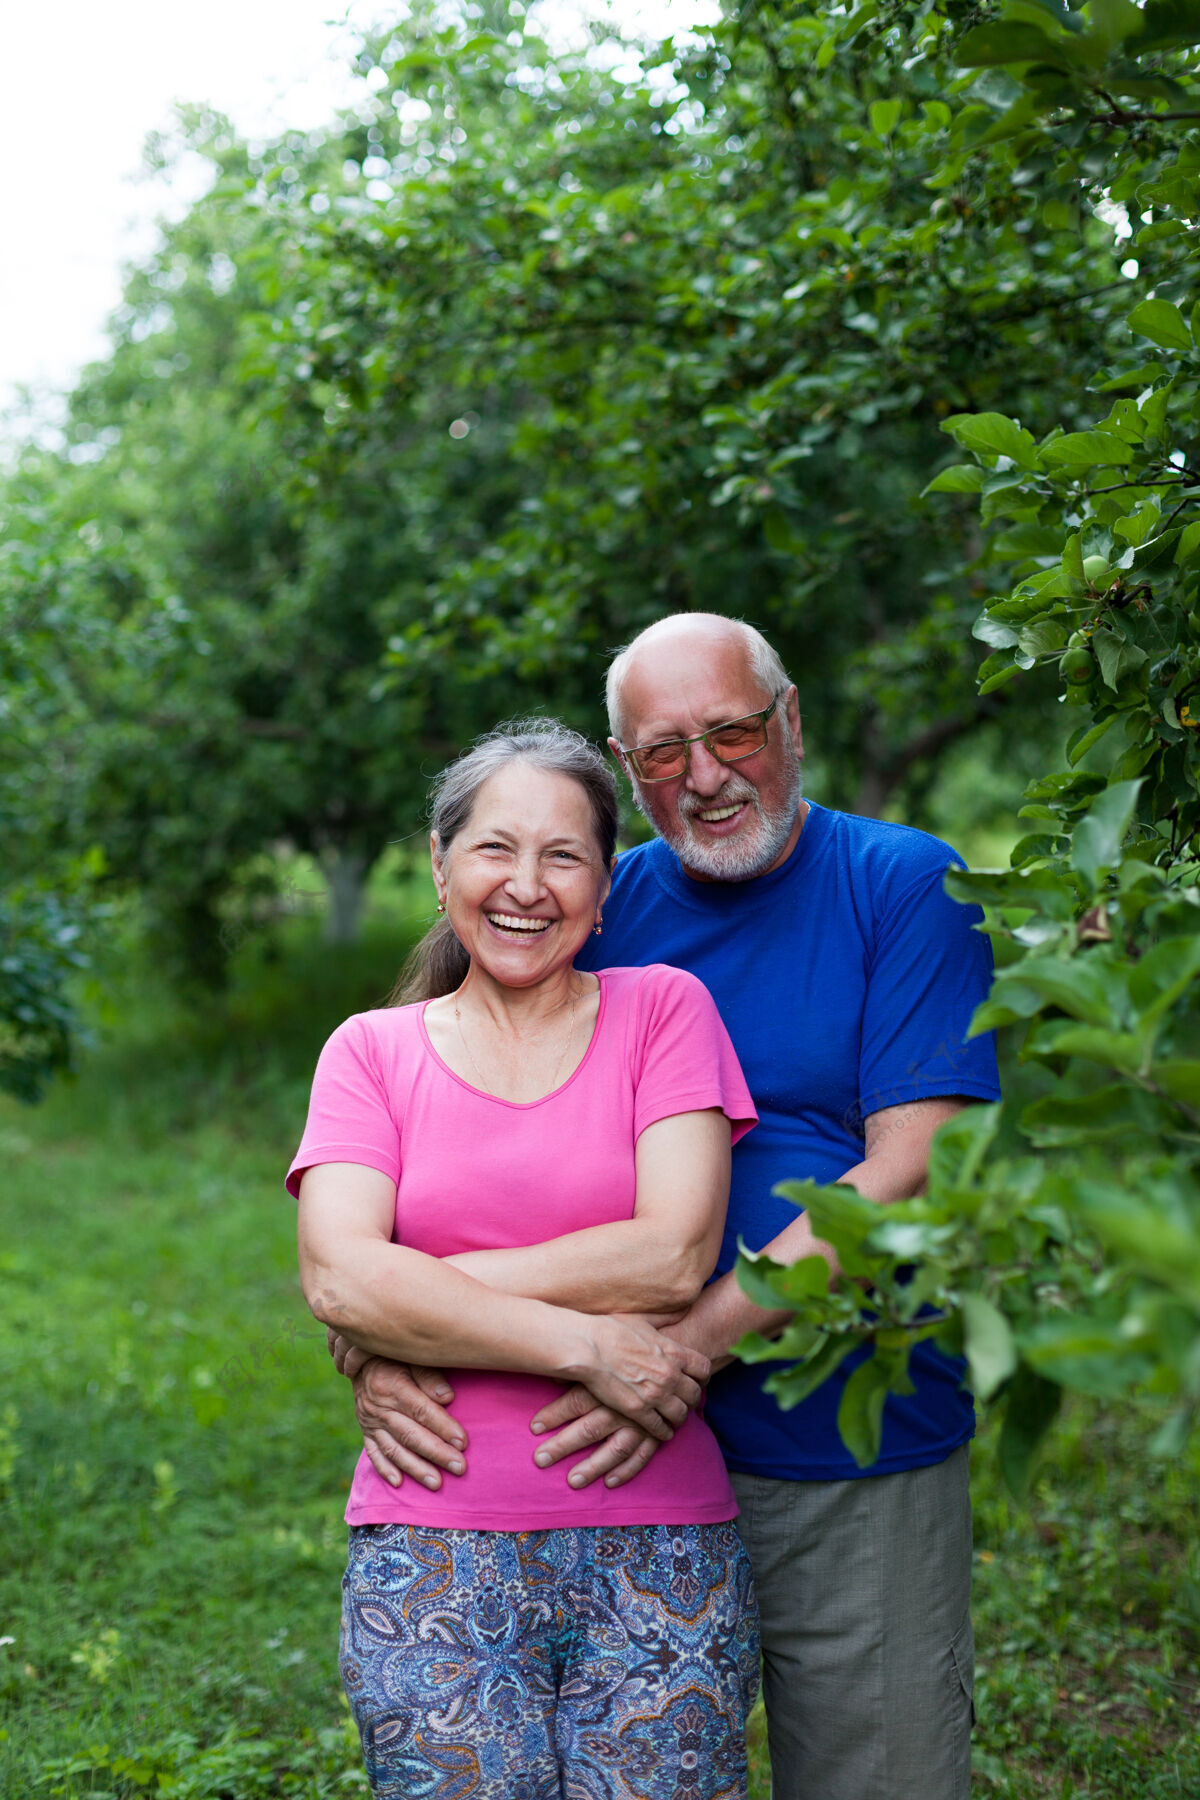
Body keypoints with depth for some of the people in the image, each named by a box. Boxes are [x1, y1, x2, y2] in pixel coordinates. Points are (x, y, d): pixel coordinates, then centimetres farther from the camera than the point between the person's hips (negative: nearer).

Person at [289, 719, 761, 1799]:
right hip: (435, 1555, 1)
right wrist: (585, 1344, -16)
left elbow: (674, 1258, -9)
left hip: (654, 1545, 0)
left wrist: (414, 1293, -8)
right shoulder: (372, 1050, 7)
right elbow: (338, 1279, -8)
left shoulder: (664, 1009, 4)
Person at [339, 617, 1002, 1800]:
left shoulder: (903, 885, -5)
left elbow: (908, 1173, -15)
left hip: (854, 1460, -2)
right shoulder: (592, 911, 4)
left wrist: (690, 1347, -23)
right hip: (631, 1456, 3)